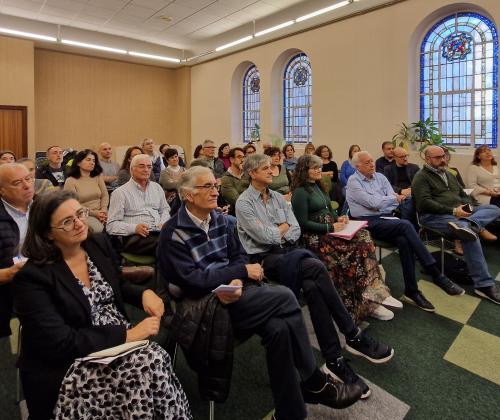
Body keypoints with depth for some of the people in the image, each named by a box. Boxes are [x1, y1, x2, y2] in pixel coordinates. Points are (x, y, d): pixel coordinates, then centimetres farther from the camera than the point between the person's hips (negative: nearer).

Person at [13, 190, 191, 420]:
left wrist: (145, 293, -8)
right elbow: (60, 343, -19)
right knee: (147, 367, -27)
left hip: (122, 338, 5)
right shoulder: (32, 276, -15)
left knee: (157, 360, -23)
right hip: (69, 364, -5)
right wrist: (127, 335, -22)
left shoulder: (99, 243, 2)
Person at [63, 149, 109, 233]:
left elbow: (105, 195, 9)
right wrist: (94, 213, -14)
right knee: (98, 228, -35)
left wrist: (104, 209, -11)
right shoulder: (70, 181, 1)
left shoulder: (98, 176, 13)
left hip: (100, 213, 4)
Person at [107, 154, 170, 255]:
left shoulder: (157, 187, 21)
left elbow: (165, 209, 27)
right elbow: (111, 226, 0)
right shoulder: (120, 192, 5)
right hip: (133, 237, -5)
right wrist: (134, 228, -18)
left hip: (158, 232, 5)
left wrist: (163, 223, 3)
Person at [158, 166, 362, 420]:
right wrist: (242, 271, -14)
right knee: (284, 298, -22)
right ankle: (315, 382, -3)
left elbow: (239, 256, 10)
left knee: (278, 327, -24)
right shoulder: (174, 233, -11)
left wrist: (236, 282, -13)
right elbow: (192, 279, -17)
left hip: (232, 291, 6)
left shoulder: (221, 220, 9)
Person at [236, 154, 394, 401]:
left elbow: (295, 230, 9)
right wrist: (283, 227, 3)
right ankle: (353, 336, -16)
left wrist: (277, 233, -8)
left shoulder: (278, 197, 16)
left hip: (288, 253, 5)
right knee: (315, 268, -28)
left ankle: (334, 359, -19)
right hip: (264, 258, -5)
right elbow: (265, 236, -13)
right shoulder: (244, 203, -4)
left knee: (312, 286, -26)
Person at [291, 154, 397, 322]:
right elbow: (303, 223, -14)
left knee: (363, 237, -17)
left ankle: (375, 293, -19)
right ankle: (367, 301, -14)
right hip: (316, 236, -8)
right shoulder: (300, 192, -9)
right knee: (356, 249, -24)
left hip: (330, 229, 8)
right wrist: (331, 228, -16)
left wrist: (338, 219, 2)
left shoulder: (318, 186, 18)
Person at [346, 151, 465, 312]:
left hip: (386, 218, 5)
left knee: (404, 241, -27)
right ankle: (437, 276, -24)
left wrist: (380, 202, -10)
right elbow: (373, 202, -12)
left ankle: (411, 291, -17)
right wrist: (394, 198, 3)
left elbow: (393, 200, 8)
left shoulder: (380, 177, 17)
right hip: (369, 222, -5)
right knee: (405, 225, -29)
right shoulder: (353, 181, -3)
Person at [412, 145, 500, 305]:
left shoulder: (448, 175, 27)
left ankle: (470, 225, -41)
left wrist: (468, 207, 2)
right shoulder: (421, 177, 0)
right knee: (471, 235, -31)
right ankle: (484, 285, -30)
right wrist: (452, 211, -18)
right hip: (435, 216, -8)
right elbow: (425, 203, -13)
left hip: (460, 213, 9)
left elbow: (463, 194, 26)